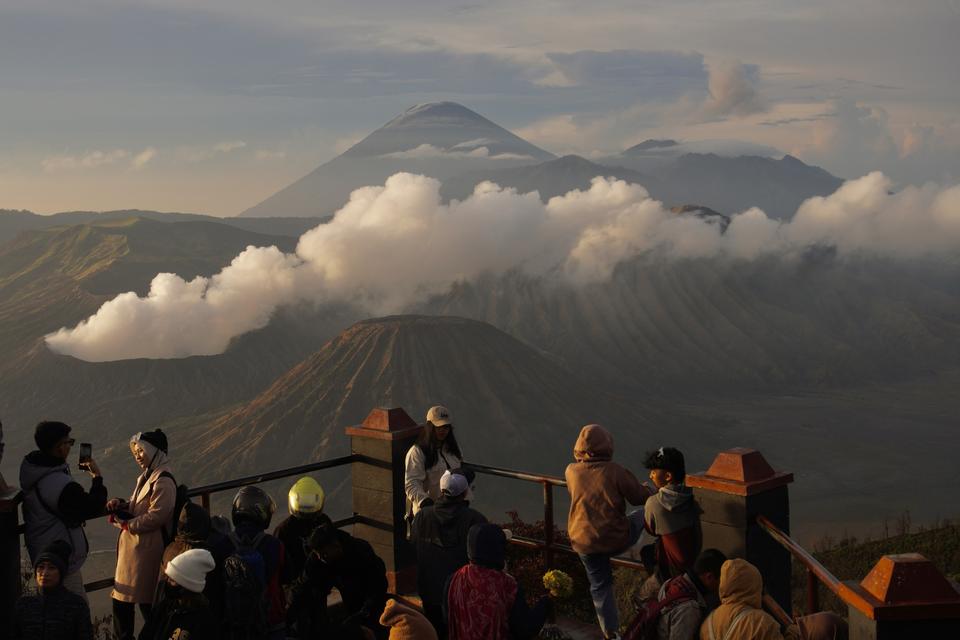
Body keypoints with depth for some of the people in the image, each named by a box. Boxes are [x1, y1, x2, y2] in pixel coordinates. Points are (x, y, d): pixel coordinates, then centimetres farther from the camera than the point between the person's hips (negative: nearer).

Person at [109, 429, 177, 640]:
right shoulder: (146, 477, 16)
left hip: (147, 550, -10)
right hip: (131, 546, 10)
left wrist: (126, 524, -15)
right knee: (121, 600, 14)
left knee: (146, 603, -2)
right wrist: (121, 506, 2)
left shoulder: (163, 482, -16)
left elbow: (156, 516, -22)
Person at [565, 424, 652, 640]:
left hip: (584, 542, 3)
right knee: (644, 514, 23)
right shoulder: (615, 472, -16)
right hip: (615, 539, -3)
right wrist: (647, 490, 17)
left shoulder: (571, 472, -5)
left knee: (600, 585, 19)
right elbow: (640, 497, -5)